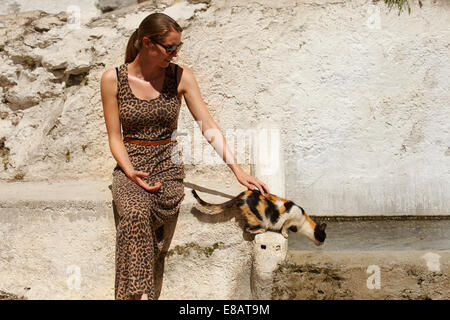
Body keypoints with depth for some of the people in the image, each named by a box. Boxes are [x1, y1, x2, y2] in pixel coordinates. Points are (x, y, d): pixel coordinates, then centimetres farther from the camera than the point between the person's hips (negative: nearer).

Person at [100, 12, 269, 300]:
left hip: (168, 163, 0)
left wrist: (237, 169, -13)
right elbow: (115, 137, 2)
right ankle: (139, 294, -27)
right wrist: (130, 172, -17)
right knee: (135, 213, -34)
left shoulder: (180, 76, 0)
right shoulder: (113, 79, -1)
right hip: (130, 165, 0)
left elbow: (208, 126, -3)